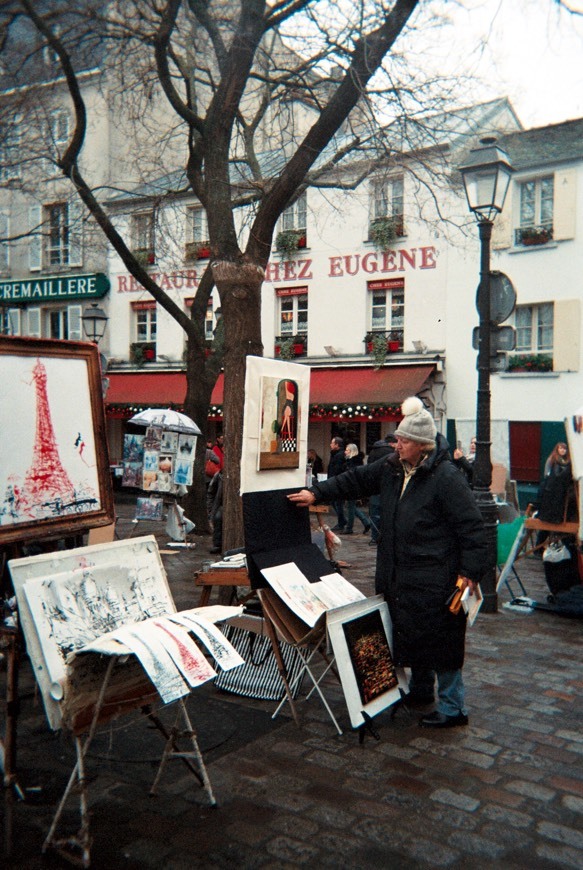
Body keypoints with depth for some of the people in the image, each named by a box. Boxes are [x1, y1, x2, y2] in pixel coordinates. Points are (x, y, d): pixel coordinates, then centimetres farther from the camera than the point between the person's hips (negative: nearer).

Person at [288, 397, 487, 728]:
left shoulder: (446, 477, -17)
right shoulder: (392, 467, 6)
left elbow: (473, 529, -16)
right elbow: (355, 480, 18)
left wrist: (469, 574, -18)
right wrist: (316, 493, 14)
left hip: (434, 582, -8)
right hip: (400, 576, 8)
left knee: (439, 640, 0)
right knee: (410, 636, 19)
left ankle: (453, 707, 15)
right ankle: (420, 690, 38)